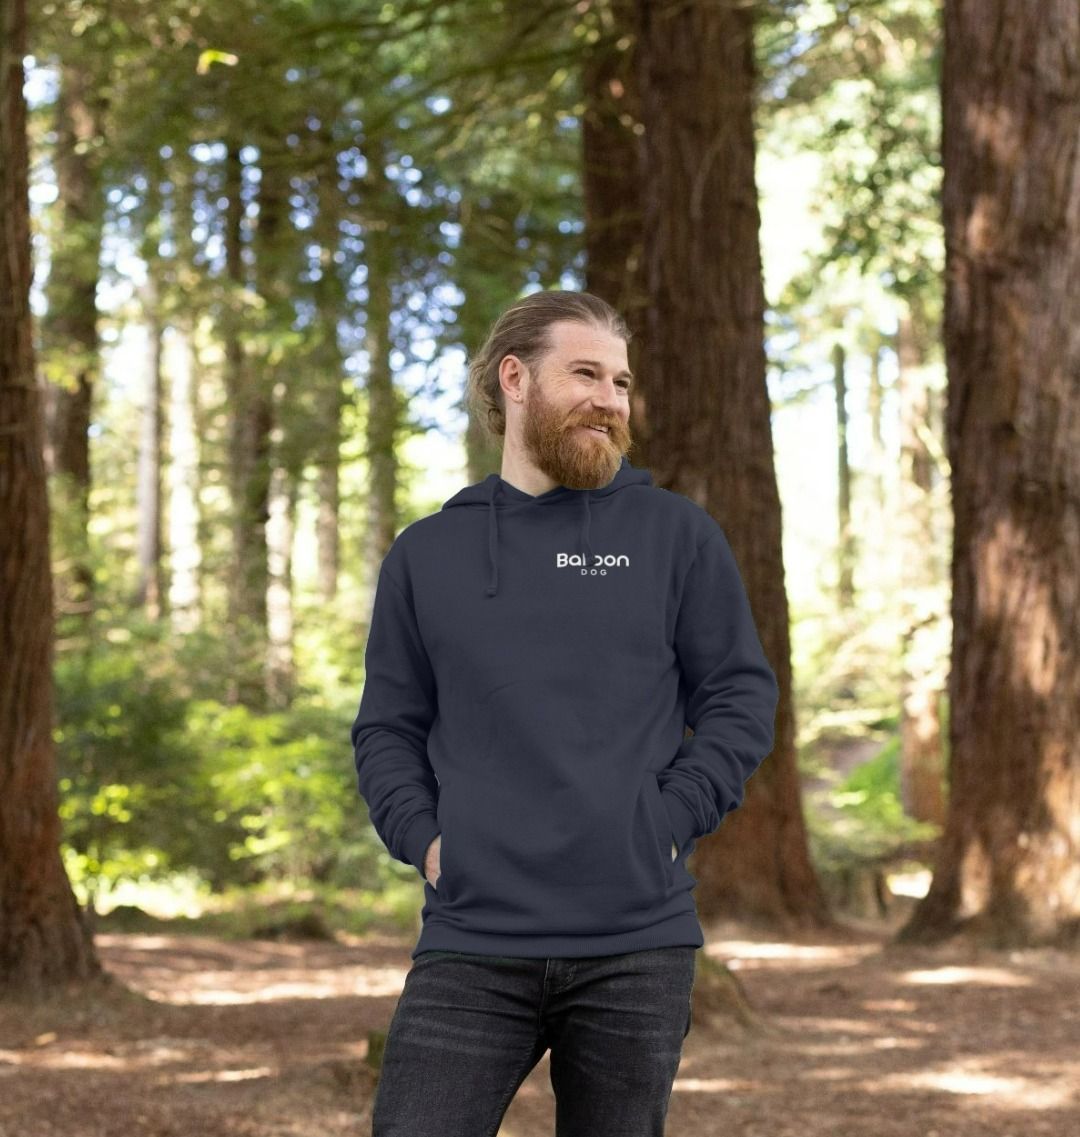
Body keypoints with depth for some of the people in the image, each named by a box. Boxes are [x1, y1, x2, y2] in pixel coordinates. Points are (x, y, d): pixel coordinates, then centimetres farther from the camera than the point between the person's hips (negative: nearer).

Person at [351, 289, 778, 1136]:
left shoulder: (677, 535, 5)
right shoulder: (427, 553, 10)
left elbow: (741, 700, 5)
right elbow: (387, 729, 13)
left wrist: (665, 827, -7)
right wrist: (425, 841, -3)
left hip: (638, 946, -1)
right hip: (471, 945, 1)